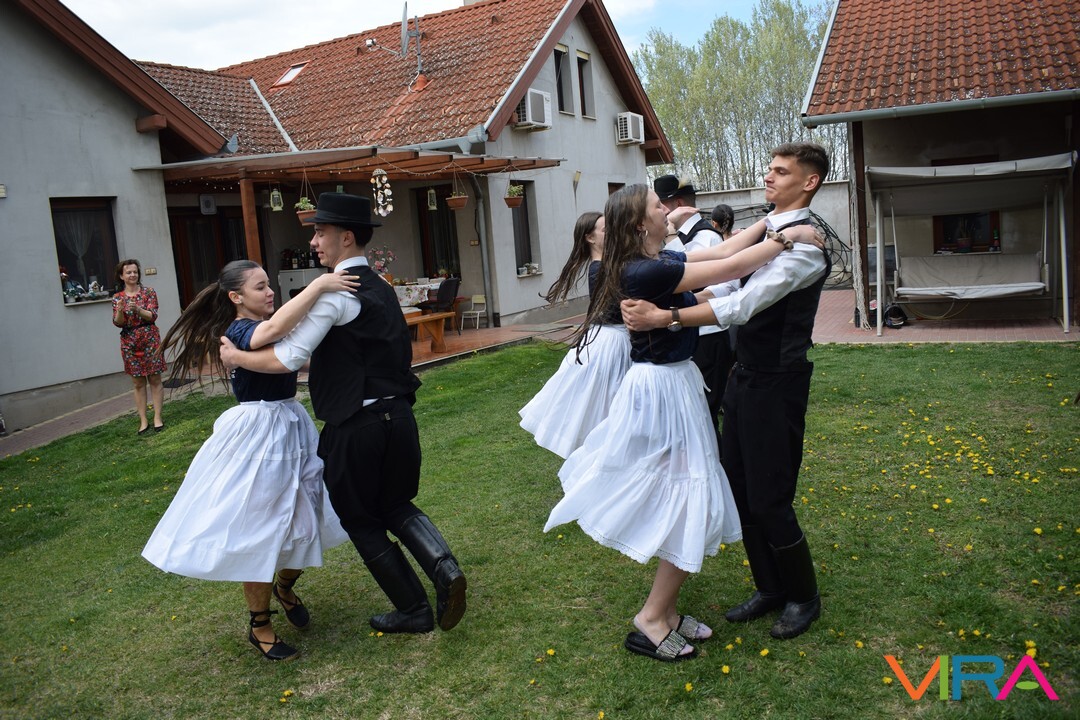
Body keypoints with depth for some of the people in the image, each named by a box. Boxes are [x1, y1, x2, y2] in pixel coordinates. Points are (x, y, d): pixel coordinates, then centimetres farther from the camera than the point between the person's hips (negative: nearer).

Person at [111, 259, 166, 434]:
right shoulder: (118, 298, 7)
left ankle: (157, 418, 6)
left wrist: (137, 309, -25)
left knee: (155, 380, 0)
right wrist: (120, 311, -21)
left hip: (150, 339, -2)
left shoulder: (149, 292, 1)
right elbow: (117, 323, -1)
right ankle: (143, 420, 9)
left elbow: (153, 316, -8)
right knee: (138, 383, 5)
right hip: (129, 342, 2)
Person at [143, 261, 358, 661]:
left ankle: (284, 587, 42)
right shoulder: (237, 332, -17)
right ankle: (259, 627, 22)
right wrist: (318, 286, -38)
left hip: (293, 427, 8)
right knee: (260, 530, 3)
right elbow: (272, 330, -39)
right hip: (258, 435, -8)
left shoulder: (267, 326, 10)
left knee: (307, 518, 14)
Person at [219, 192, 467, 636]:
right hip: (397, 415, 8)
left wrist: (236, 357, -1)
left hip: (357, 425, -8)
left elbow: (288, 359, -18)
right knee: (396, 505, 24)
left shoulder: (335, 291, -14)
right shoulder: (379, 287, 13)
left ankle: (414, 610, 21)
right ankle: (443, 569, 0)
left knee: (361, 520, 13)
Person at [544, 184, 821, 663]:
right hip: (664, 390, -10)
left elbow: (721, 251, 14)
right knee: (693, 507, -2)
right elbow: (732, 268, -21)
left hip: (670, 384, 10)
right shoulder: (646, 271, -22)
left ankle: (664, 609, 28)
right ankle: (651, 621, 10)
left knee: (681, 506, 16)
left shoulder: (658, 262, 7)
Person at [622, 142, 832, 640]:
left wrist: (664, 318, -34)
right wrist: (661, 302, 2)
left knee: (769, 500, 0)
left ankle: (803, 597, 25)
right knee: (740, 490, 15)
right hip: (745, 374, 9)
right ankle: (770, 589, 33)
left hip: (777, 383, -9)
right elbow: (725, 286, 13)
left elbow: (744, 305, -29)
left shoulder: (804, 242, -18)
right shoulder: (763, 230, 12)